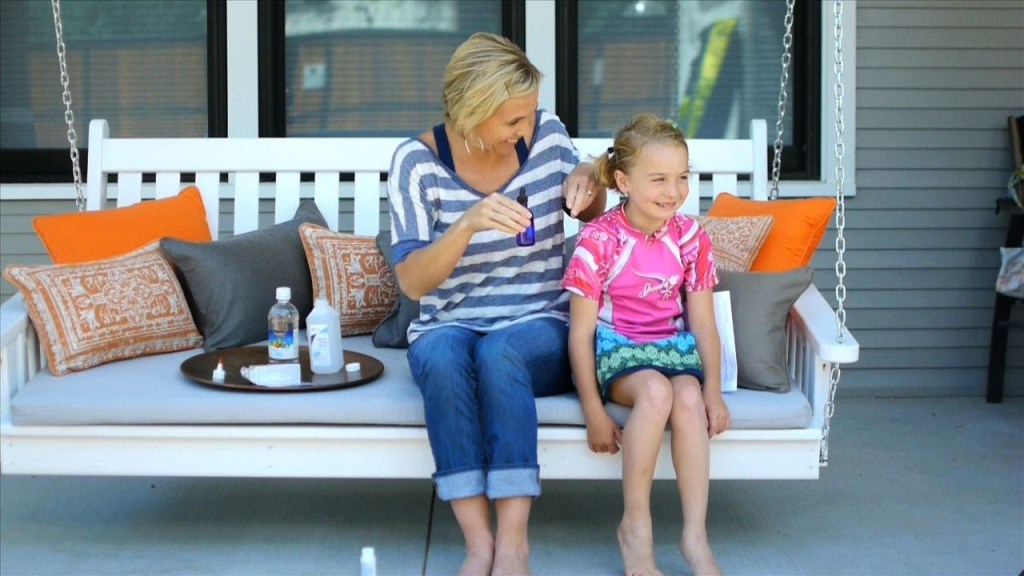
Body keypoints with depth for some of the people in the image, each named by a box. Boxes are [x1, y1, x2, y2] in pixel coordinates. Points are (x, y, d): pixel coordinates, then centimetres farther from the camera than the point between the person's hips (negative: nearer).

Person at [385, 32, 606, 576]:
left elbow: (595, 217, 16)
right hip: (449, 327, 0)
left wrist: (587, 182, -8)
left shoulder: (547, 134, -1)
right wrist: (468, 224, -31)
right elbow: (412, 281, -14)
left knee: (499, 352, -35)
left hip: (540, 329, 1)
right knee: (441, 356, -36)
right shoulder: (417, 161, -9)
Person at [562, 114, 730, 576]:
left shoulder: (690, 238, 1)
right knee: (656, 389, -35)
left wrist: (713, 391, -8)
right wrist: (594, 412, -14)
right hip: (615, 349, -3)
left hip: (675, 346, 4)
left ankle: (695, 537, -26)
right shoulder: (598, 240, -11)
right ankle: (635, 528, -23)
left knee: (689, 397, -31)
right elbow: (580, 332, -10)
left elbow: (703, 323, 4)